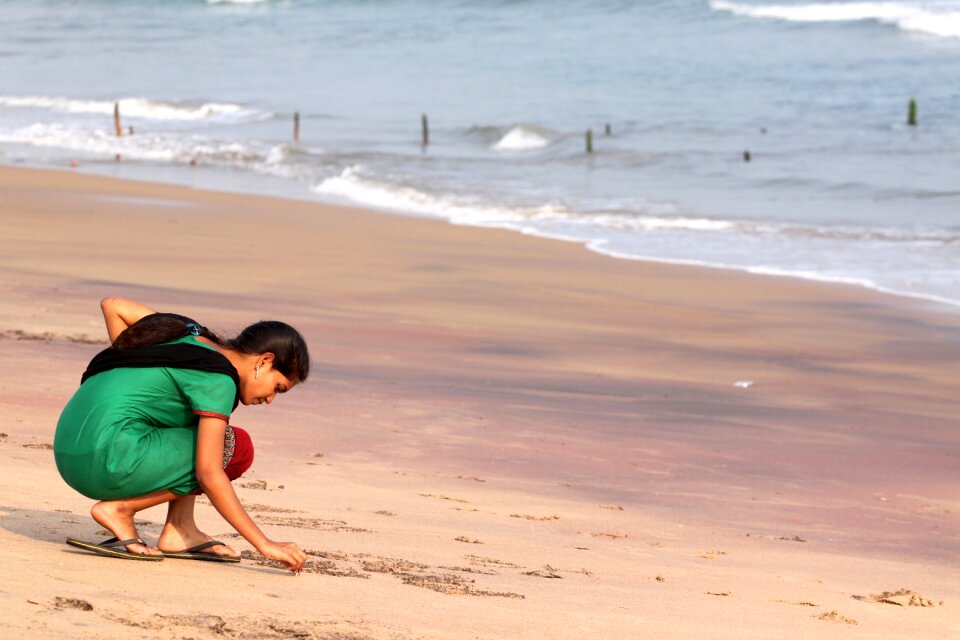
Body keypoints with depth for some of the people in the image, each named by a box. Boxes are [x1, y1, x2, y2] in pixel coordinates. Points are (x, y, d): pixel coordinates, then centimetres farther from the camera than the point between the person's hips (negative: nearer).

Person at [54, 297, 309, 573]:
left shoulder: (189, 333, 16)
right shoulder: (218, 379, -10)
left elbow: (112, 305, 22)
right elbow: (209, 475, -16)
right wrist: (265, 545, -15)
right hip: (110, 460, -9)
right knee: (235, 448, -3)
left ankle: (180, 530, 9)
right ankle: (120, 508, -5)